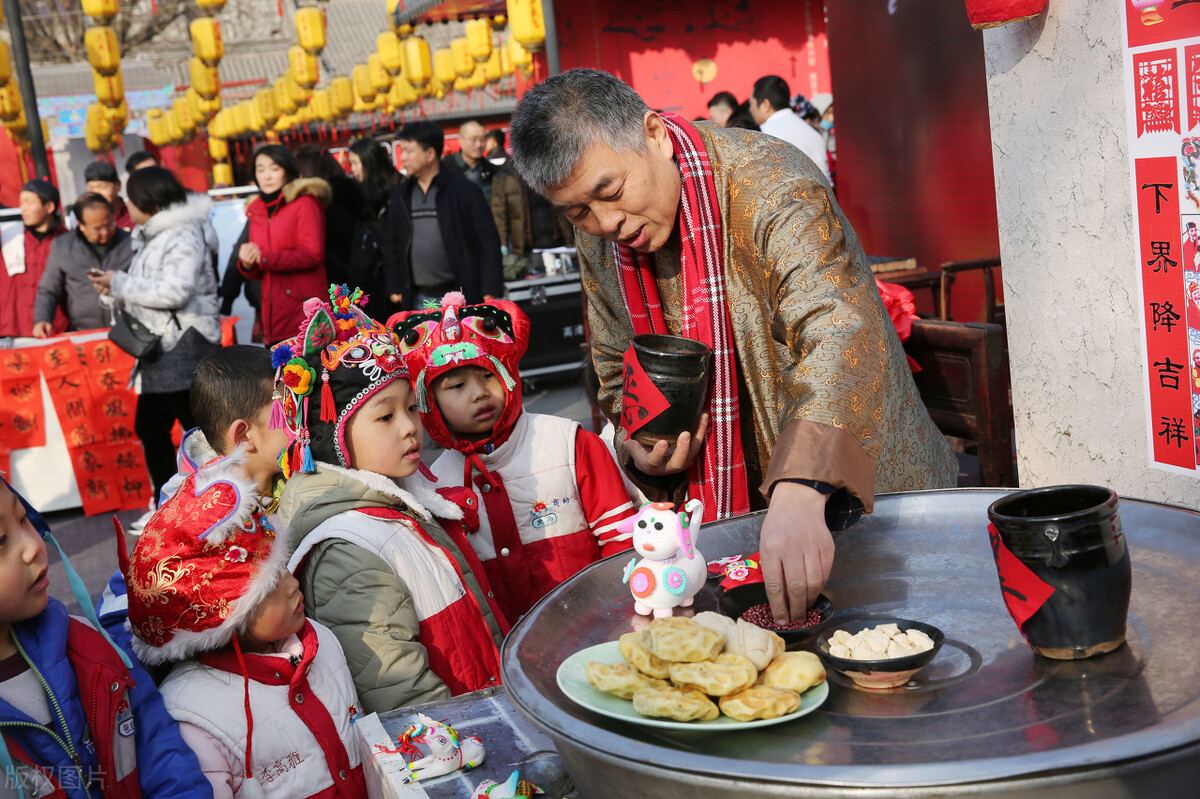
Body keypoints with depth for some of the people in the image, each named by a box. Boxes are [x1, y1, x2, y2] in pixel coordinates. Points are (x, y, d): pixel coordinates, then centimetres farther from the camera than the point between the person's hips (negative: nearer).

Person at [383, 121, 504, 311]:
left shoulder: (465, 190, -6)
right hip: (419, 300, 4)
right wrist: (394, 288, 10)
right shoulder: (401, 194, 8)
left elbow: (489, 242, -8)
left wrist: (490, 293, -12)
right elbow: (391, 244, 16)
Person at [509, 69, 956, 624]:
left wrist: (799, 494, -54)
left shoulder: (772, 188, -25)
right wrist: (642, 452, -10)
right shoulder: (597, 242, -3)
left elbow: (839, 332, -40)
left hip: (864, 491, -5)